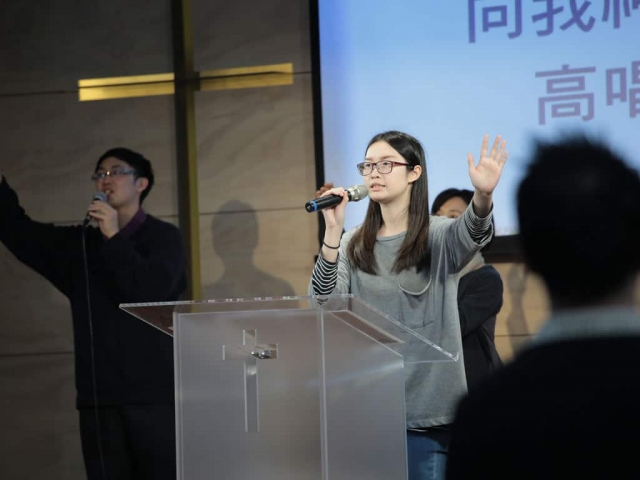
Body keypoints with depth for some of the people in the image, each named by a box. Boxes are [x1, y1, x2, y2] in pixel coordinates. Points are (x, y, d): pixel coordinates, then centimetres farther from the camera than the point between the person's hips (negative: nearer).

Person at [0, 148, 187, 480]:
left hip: (155, 392, -4)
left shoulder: (163, 237, 3)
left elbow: (154, 290, -13)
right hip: (99, 395, 4)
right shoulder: (79, 243, 17)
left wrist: (114, 237, -13)